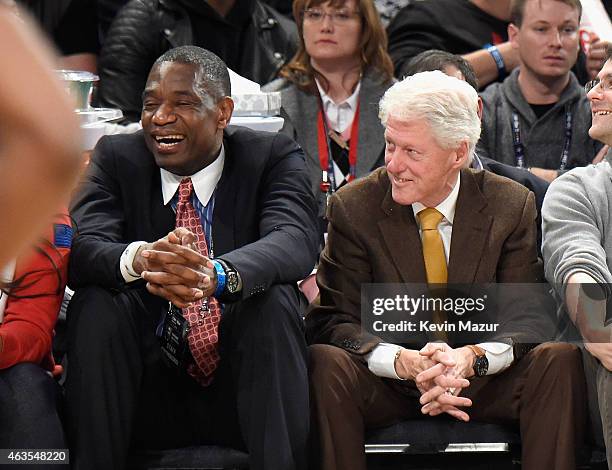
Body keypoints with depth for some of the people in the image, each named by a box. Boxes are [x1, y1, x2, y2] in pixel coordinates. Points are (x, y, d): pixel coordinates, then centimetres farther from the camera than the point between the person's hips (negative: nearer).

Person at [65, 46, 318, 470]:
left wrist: (216, 274, -45)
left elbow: (297, 242, -23)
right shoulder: (116, 158, 4)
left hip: (239, 386, -1)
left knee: (274, 299, -27)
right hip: (151, 393, 1)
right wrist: (141, 258, -40)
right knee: (95, 304, -23)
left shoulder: (273, 157, -1)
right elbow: (83, 249, -15)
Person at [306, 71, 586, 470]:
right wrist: (405, 362, -30)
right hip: (387, 387, 0)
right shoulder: (354, 208, -4)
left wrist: (472, 357, -30)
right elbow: (336, 321, -9)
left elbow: (529, 316, -8)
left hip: (483, 383, 1)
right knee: (326, 363, -31)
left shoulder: (512, 206, -3)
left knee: (561, 359, -27)